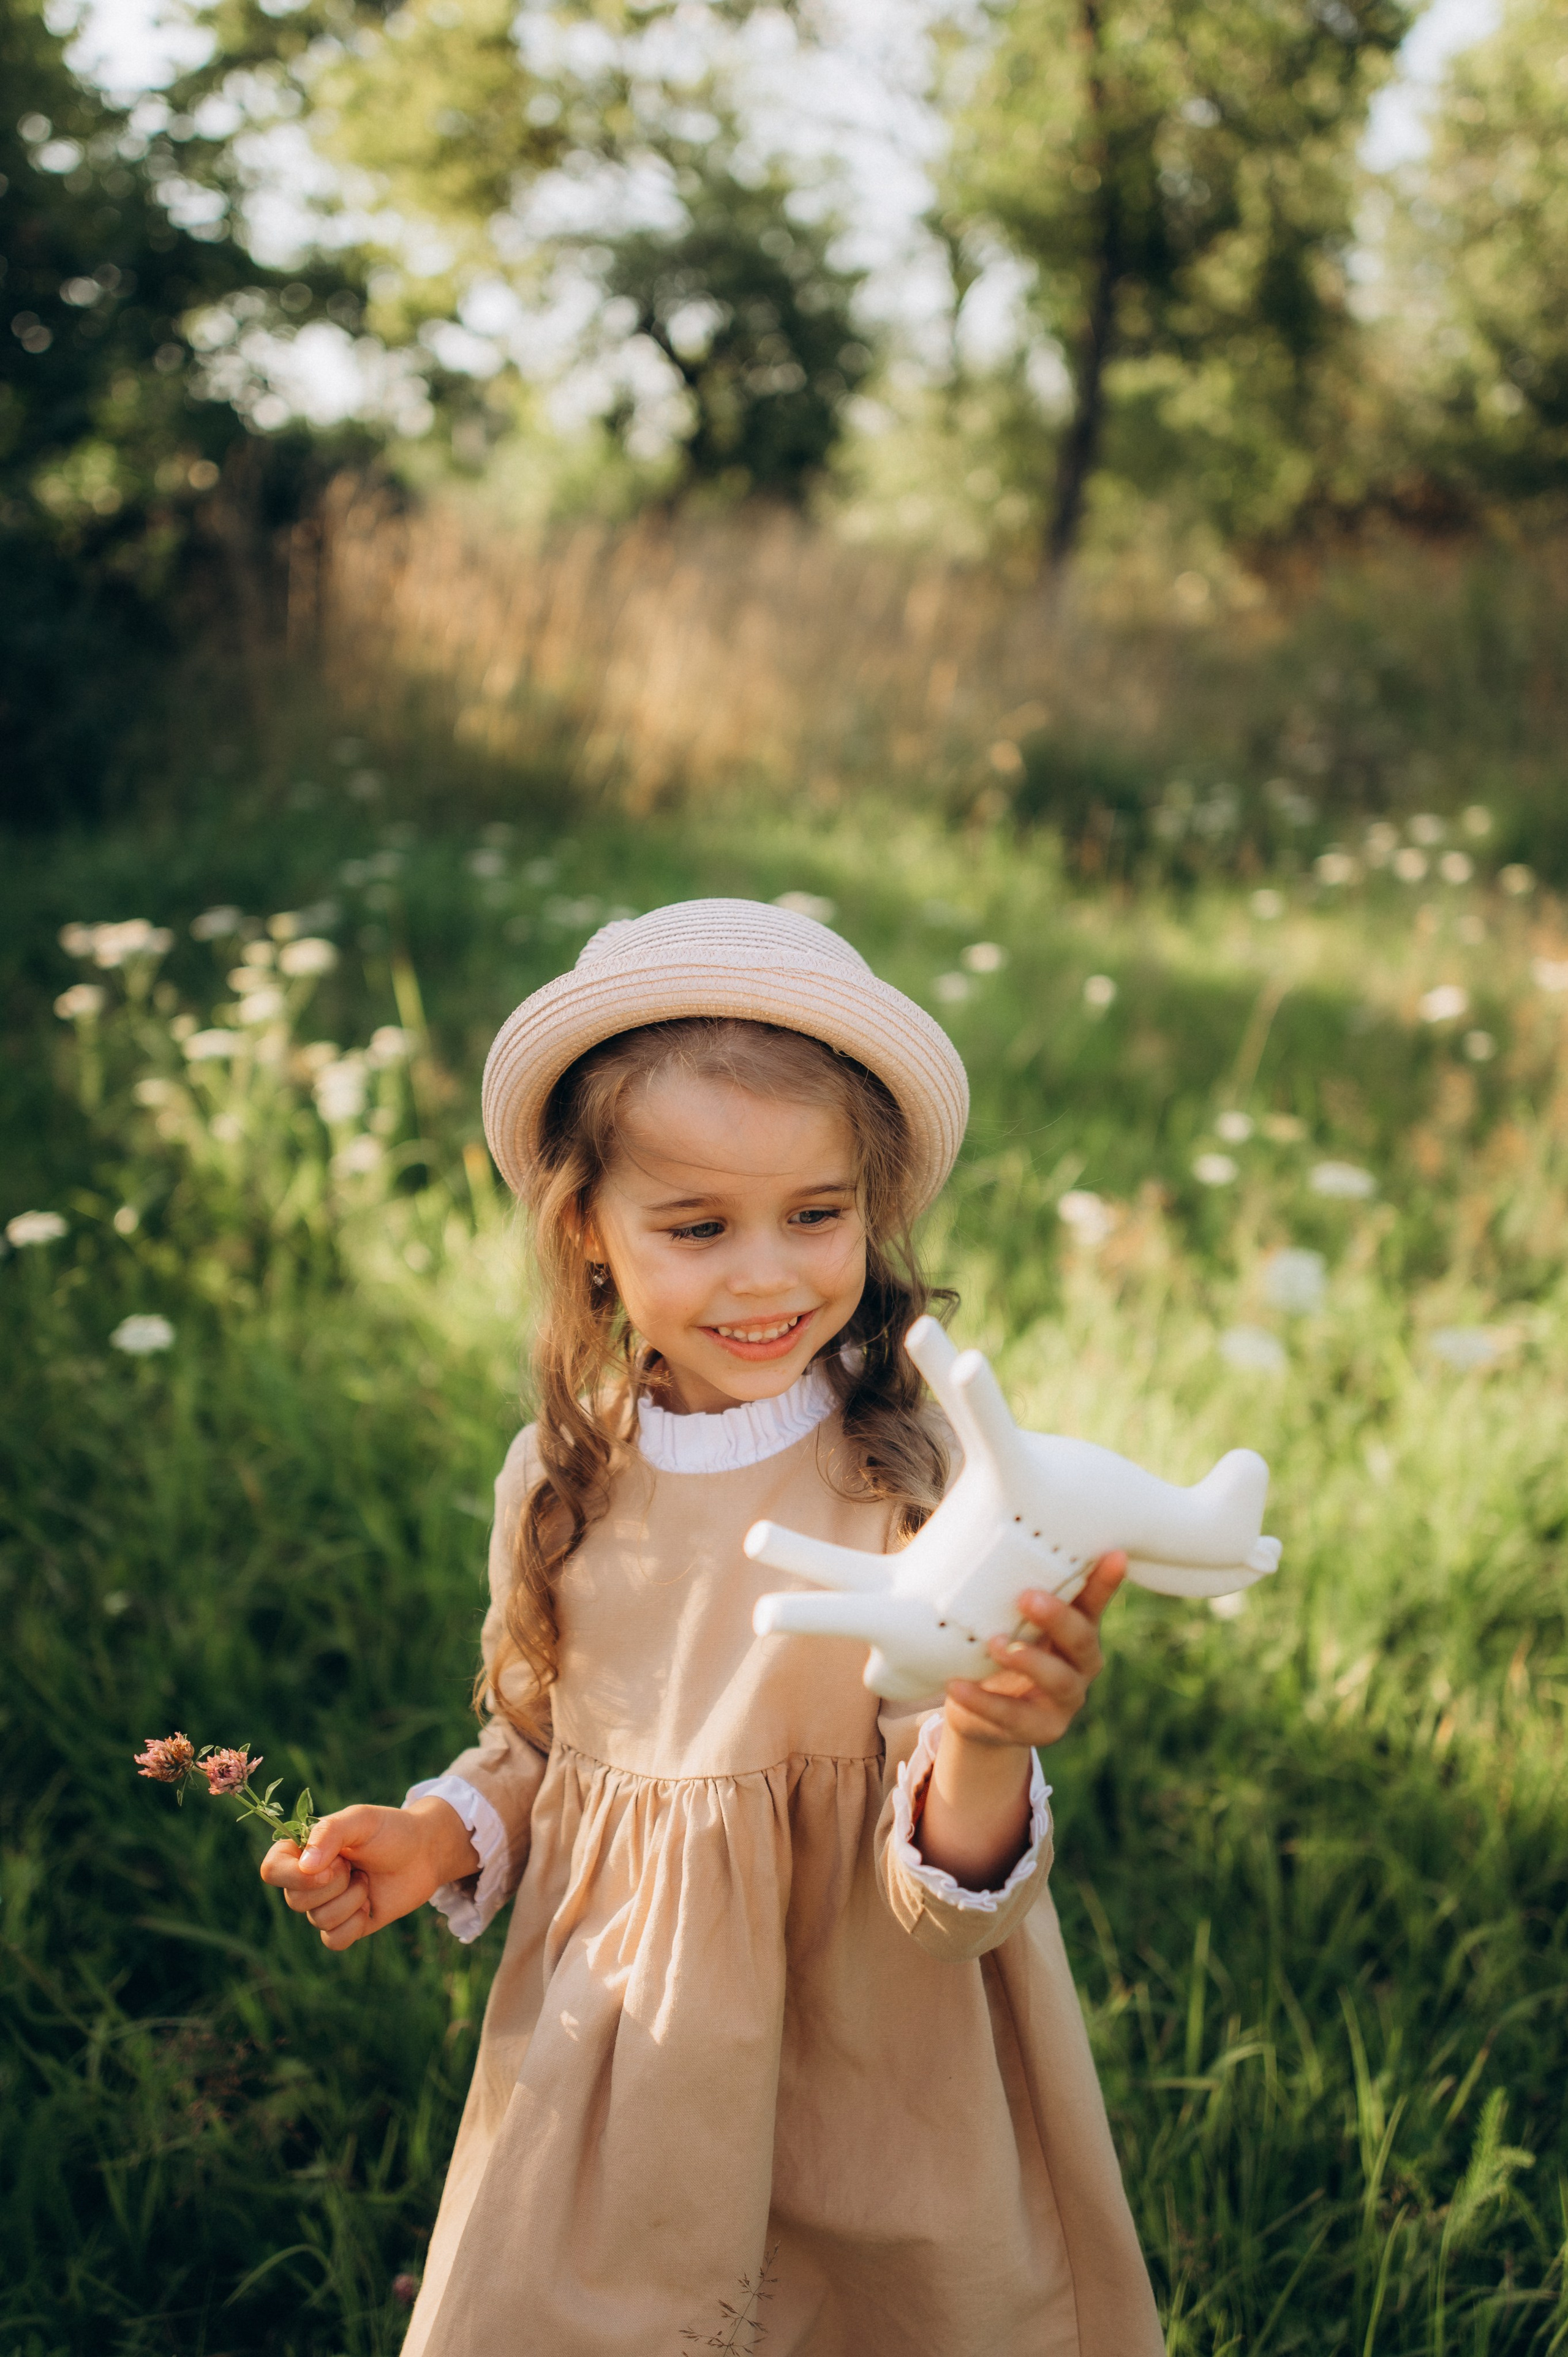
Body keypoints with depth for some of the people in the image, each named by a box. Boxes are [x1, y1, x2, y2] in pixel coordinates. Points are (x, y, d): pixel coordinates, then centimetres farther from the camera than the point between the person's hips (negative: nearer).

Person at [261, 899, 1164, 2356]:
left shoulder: (920, 1491, -19)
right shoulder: (556, 1482, -7)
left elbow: (949, 1891, -21)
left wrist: (986, 1751, -40)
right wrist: (441, 1837, -7)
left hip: (868, 2101, -3)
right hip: (606, 2082, 3)